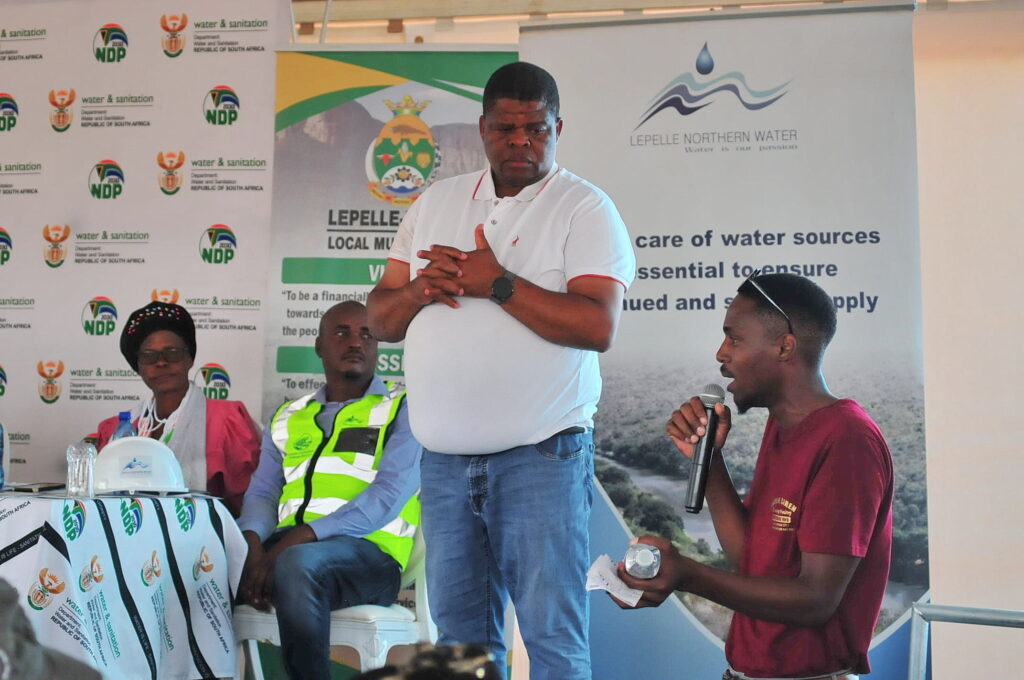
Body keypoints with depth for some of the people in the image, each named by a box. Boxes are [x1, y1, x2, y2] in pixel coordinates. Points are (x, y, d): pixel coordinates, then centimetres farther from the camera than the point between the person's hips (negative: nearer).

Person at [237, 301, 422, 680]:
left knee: (297, 563, -36)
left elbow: (388, 495, -9)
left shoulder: (404, 408, 4)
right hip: (288, 547, 4)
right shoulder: (287, 418, 21)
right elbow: (262, 494, 13)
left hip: (368, 551, -4)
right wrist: (254, 545, -12)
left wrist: (297, 539, -18)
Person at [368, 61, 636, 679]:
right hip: (443, 459, 5)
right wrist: (420, 290, -8)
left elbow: (598, 327, -17)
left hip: (541, 456, -5)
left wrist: (496, 283, -17)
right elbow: (380, 319, 12)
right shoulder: (435, 202, 13)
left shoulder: (586, 208, -3)